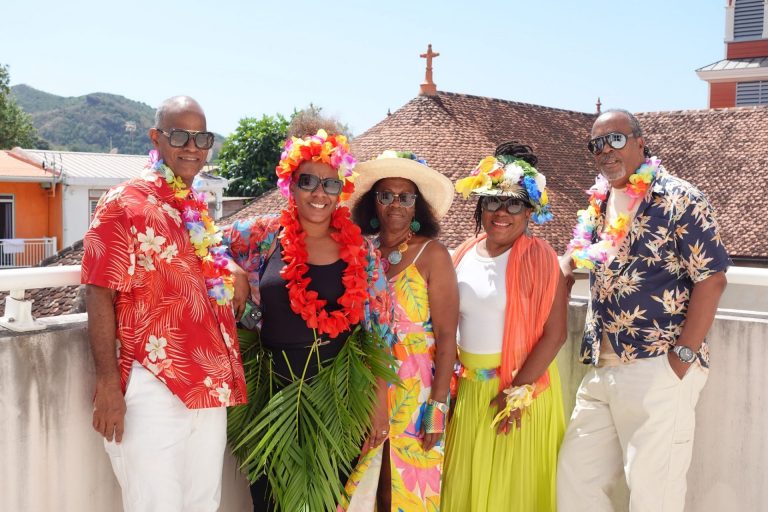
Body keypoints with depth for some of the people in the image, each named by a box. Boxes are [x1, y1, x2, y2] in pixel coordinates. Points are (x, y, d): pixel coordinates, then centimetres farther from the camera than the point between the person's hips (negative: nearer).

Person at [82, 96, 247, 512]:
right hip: (152, 389, -7)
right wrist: (108, 383, -16)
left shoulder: (201, 211, 14)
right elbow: (100, 296, -11)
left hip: (211, 387, 7)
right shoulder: (123, 204, -7)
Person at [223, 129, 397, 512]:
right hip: (273, 393, 0)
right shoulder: (263, 236, -3)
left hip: (339, 395, 0)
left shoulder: (359, 249, -1)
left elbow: (380, 327, 3)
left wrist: (380, 398, 1)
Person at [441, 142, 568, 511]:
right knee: (468, 482, 15)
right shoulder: (464, 254, 3)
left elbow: (554, 333, -15)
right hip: (469, 387, 5)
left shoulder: (538, 257, -12)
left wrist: (518, 391, -16)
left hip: (523, 385, -5)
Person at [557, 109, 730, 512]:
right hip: (601, 370, 7)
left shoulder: (677, 199, -7)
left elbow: (711, 279, -11)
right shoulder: (597, 204, 14)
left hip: (658, 370, -7)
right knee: (575, 477, 11)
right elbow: (572, 262, 24)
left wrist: (683, 358, -16)